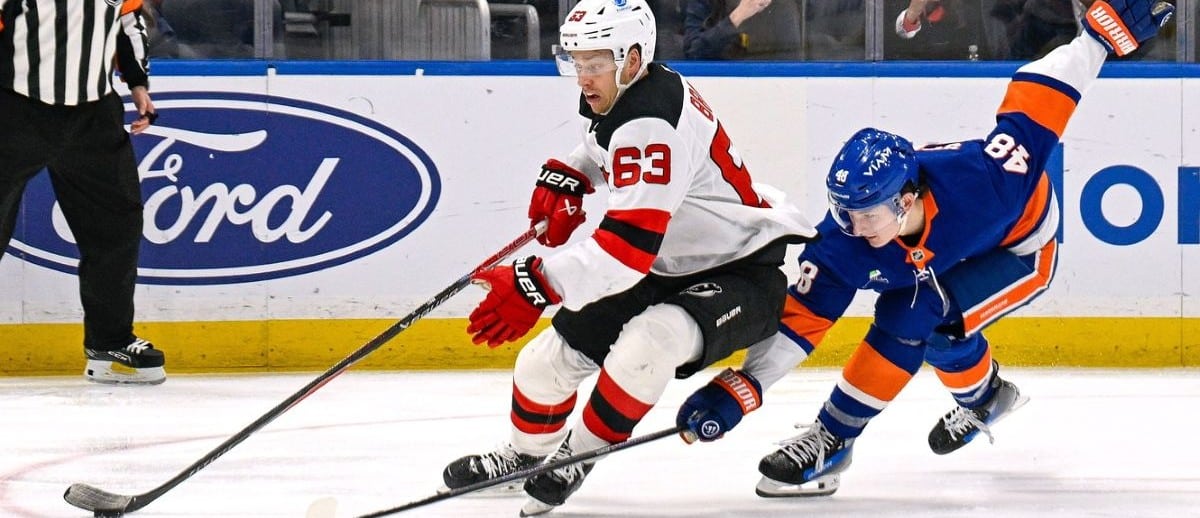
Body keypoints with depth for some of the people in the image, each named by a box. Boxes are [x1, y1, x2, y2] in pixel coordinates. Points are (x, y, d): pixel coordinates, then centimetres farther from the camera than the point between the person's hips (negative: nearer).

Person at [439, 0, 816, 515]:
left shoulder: (650, 124, -31)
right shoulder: (611, 101, -2)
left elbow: (630, 244, -38)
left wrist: (536, 284, -39)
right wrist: (564, 178, 5)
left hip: (741, 273, -10)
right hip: (669, 270, 10)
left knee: (648, 341, -37)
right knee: (551, 354, 7)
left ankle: (577, 456, -14)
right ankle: (525, 453, 37)